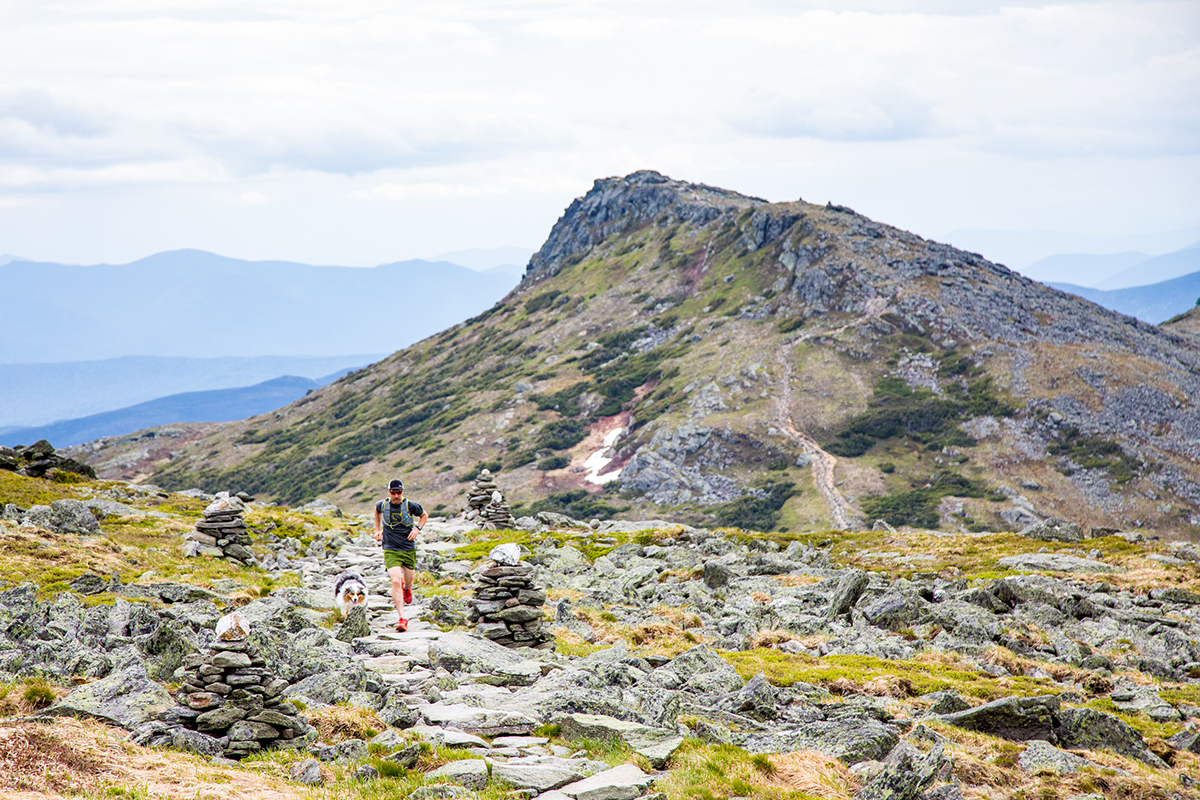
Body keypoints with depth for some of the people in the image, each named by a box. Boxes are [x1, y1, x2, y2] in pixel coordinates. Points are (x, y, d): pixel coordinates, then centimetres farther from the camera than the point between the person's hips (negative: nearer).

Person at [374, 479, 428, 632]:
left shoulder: (411, 506, -9)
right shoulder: (382, 505, -5)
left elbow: (424, 516, 10)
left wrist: (417, 528, -6)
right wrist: (378, 530, 18)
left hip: (409, 550, 1)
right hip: (391, 550, -1)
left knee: (408, 581, 15)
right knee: (395, 581, -18)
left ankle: (406, 587, 56)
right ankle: (402, 618, -16)